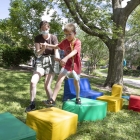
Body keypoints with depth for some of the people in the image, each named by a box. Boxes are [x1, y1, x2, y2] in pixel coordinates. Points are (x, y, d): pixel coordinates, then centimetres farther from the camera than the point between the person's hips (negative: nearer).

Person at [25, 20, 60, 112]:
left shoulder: (53, 38, -10)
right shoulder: (37, 38, -4)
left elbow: (56, 52, -15)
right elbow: (37, 53, -8)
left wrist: (58, 60, -36)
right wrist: (42, 49, -30)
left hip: (51, 61, -2)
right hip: (41, 61, 3)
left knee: (47, 85, -10)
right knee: (33, 81, -12)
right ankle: (32, 104, 4)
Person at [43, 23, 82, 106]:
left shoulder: (78, 42, -16)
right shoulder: (65, 41, 0)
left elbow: (74, 52, -35)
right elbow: (57, 46, 15)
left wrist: (66, 58, -52)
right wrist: (47, 45, -1)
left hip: (76, 65, -2)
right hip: (67, 64, 3)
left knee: (76, 81, 13)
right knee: (60, 78, -16)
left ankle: (78, 98, 38)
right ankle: (52, 100, -20)